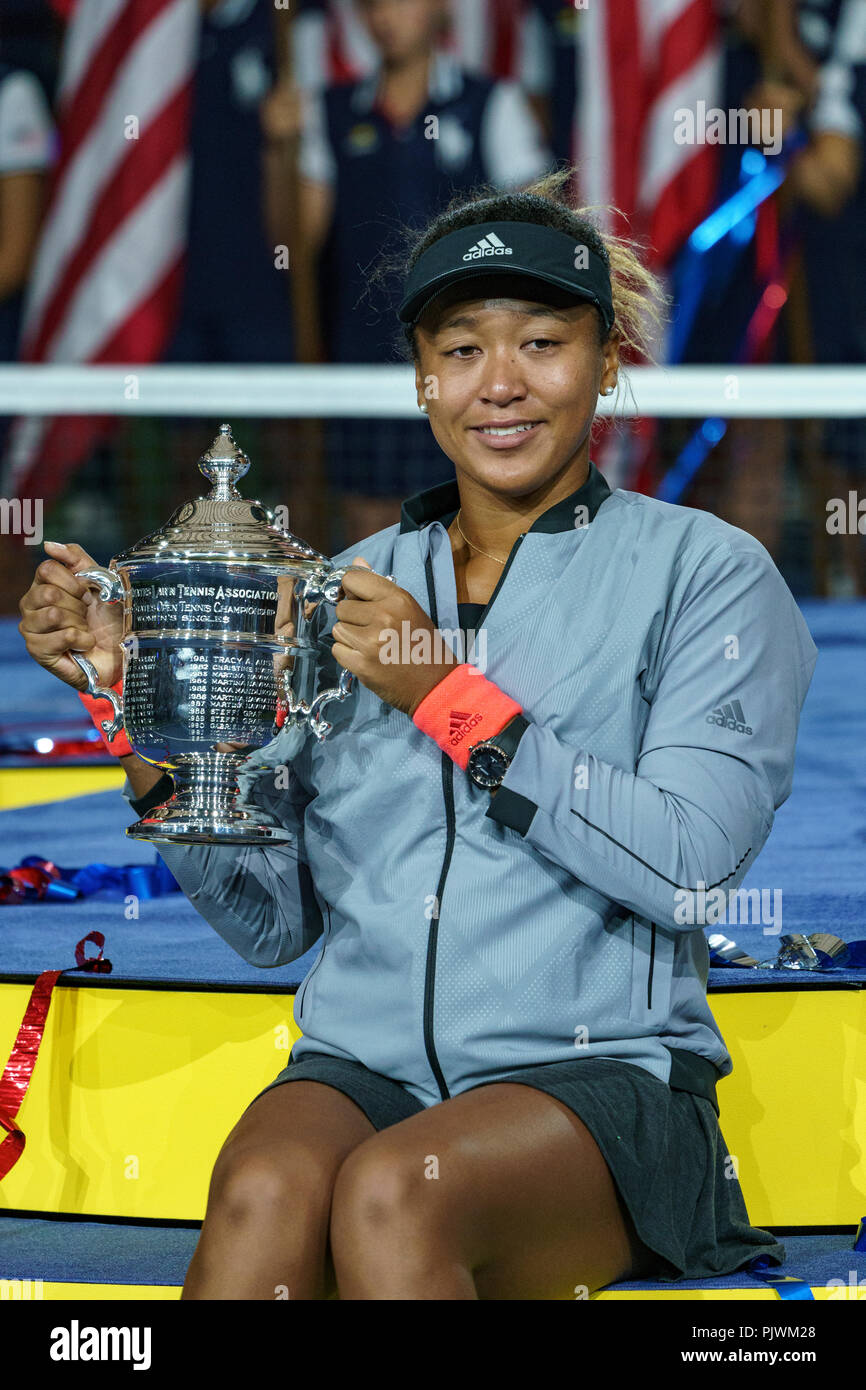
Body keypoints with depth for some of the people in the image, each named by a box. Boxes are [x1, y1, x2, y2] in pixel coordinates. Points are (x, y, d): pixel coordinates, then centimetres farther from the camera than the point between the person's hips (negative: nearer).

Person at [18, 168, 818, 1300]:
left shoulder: (704, 571, 6)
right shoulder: (348, 591, 16)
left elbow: (691, 863, -9)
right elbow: (273, 919, 13)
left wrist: (450, 697, -11)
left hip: (599, 1068, -3)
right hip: (363, 1065, 3)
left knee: (391, 1192, -36)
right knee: (264, 1190, -33)